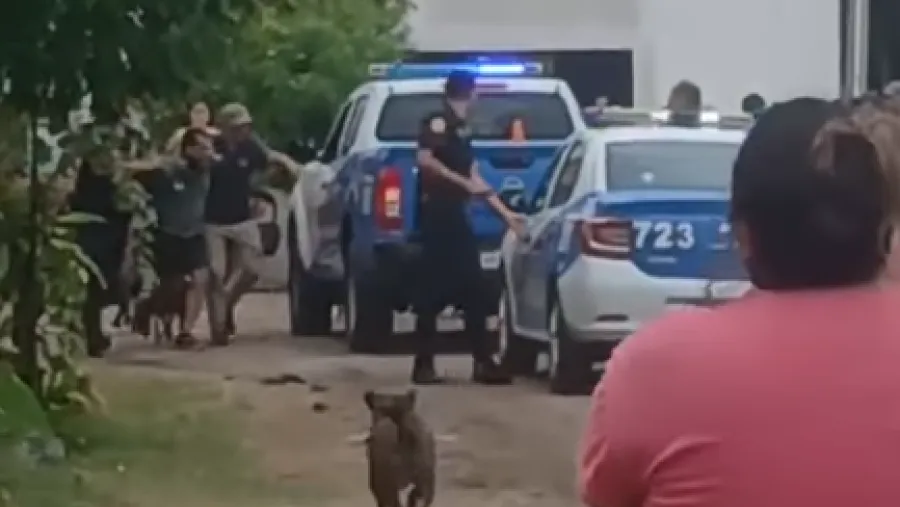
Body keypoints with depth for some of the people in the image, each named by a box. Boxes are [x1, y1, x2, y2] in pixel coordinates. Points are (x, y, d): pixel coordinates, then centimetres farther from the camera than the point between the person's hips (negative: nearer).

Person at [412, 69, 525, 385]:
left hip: (454, 213, 9)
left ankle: (482, 362, 8)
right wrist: (463, 182, -21)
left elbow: (474, 178, 21)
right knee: (434, 289, -7)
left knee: (473, 289, 6)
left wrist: (505, 213, 21)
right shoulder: (438, 122, -7)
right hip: (437, 211, -9)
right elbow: (424, 159, -22)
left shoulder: (461, 130, 19)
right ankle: (424, 364, -3)